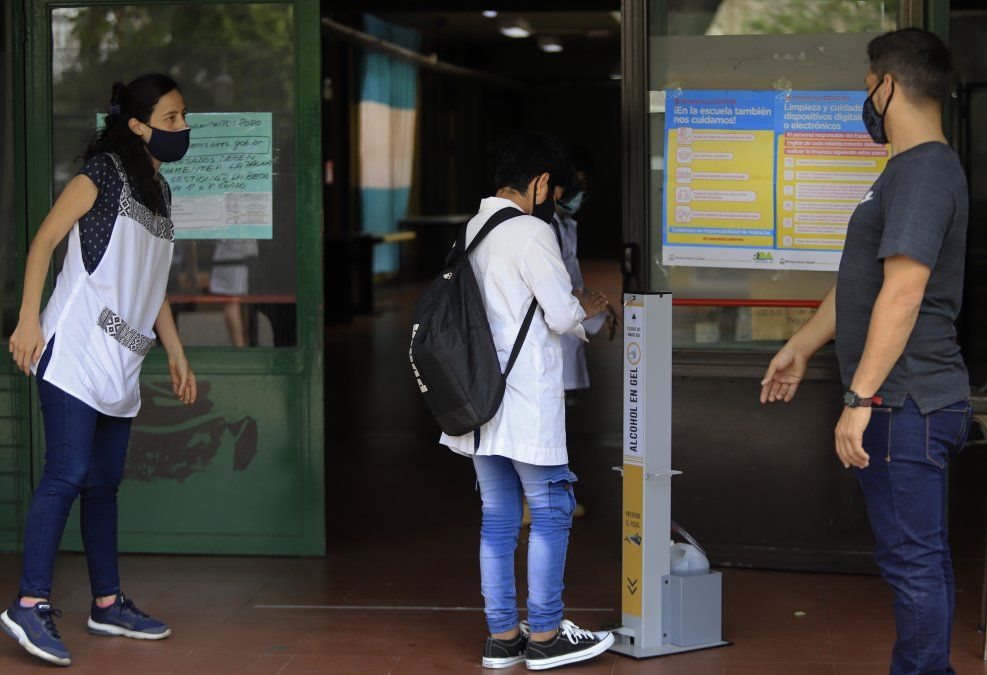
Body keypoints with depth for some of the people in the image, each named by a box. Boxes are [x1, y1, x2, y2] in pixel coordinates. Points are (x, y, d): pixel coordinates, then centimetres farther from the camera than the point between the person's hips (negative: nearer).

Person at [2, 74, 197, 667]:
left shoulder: (159, 191, 19)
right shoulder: (105, 173, -6)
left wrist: (177, 353, 23)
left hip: (121, 361, 8)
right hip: (76, 350, -8)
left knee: (105, 481, 12)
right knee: (68, 474, -14)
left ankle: (109, 603, 18)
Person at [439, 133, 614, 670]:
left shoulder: (473, 229, 11)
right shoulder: (532, 233, -13)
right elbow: (561, 315, -14)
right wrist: (587, 309, 8)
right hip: (526, 396, -8)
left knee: (498, 518, 10)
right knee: (550, 511, 1)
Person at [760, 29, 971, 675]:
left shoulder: (923, 171, -16)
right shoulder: (911, 169, 18)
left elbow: (902, 293, -24)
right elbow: (860, 284, 26)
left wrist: (860, 399, -25)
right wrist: (801, 347, 30)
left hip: (906, 404, -10)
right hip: (916, 403, 10)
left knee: (914, 560, -5)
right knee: (925, 558, 15)